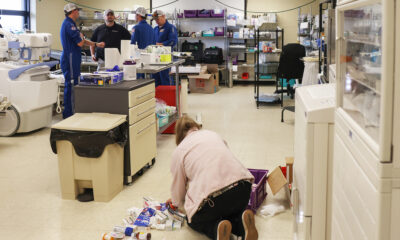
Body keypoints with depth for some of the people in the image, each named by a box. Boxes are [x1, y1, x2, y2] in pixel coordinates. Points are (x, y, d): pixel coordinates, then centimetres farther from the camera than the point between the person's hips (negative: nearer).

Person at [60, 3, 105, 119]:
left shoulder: (70, 24, 19)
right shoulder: (69, 24, -15)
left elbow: (81, 41, 23)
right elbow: (80, 43, -18)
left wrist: (96, 44, 20)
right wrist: (81, 37, 4)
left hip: (71, 59, 11)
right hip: (70, 58, -11)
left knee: (71, 85, 13)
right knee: (71, 85, -7)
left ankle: (68, 112, 18)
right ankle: (68, 113, -4)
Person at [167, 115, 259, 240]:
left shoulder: (179, 151, 10)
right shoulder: (213, 134, 23)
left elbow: (177, 196, 14)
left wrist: (175, 201, 39)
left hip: (213, 198, -4)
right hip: (242, 187, 4)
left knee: (194, 221, 26)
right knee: (233, 210, 35)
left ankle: (216, 229, -6)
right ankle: (241, 222, 0)